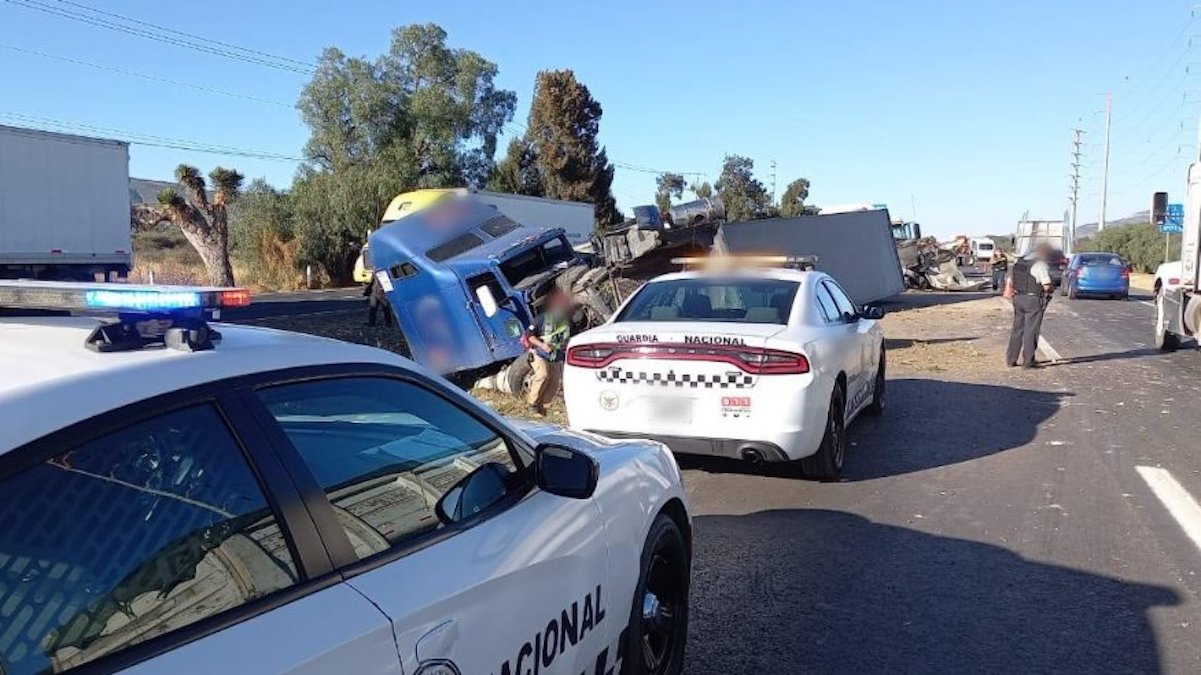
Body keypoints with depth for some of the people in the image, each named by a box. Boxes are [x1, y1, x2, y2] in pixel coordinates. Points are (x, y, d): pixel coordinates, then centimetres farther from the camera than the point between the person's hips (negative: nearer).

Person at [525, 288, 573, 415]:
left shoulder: (567, 321, 5)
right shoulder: (542, 318, -10)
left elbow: (568, 338, 21)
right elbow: (529, 336, -9)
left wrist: (565, 344, -2)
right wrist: (542, 345, -22)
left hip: (556, 357, 6)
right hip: (540, 354, -5)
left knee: (555, 383, 2)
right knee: (543, 375, -26)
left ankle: (541, 405, 20)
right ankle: (532, 402, -9)